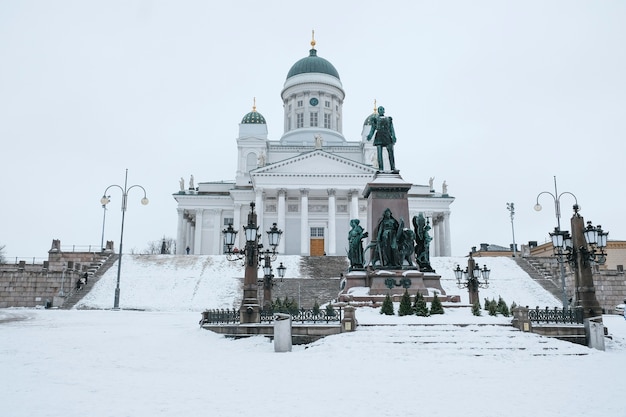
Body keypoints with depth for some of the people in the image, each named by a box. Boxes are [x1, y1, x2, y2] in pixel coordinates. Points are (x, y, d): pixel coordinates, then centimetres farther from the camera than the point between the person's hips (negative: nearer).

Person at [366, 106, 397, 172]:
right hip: (379, 136, -2)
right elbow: (373, 129, 9)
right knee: (379, 153, -9)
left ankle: (393, 168, -8)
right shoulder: (375, 119, 13)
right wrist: (370, 135, -11)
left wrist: (394, 137, -4)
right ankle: (381, 169, -8)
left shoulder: (389, 119, 19)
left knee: (391, 152, -8)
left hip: (387, 136, 2)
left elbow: (391, 129, 12)